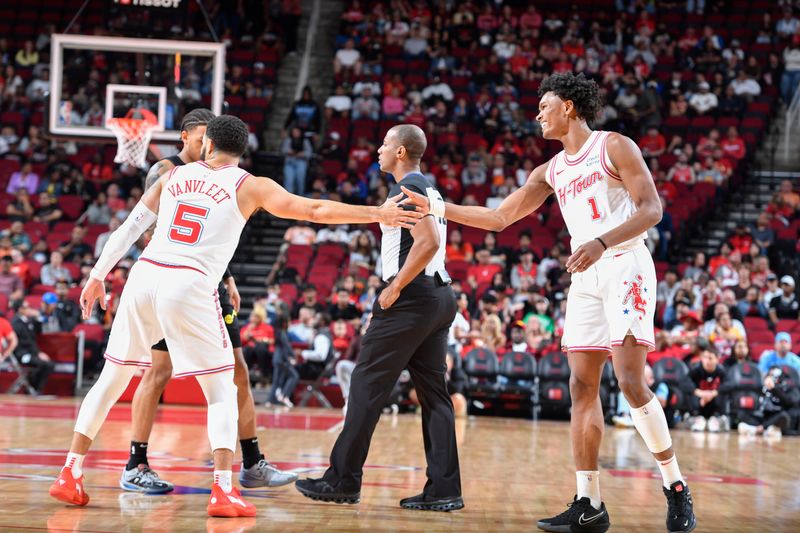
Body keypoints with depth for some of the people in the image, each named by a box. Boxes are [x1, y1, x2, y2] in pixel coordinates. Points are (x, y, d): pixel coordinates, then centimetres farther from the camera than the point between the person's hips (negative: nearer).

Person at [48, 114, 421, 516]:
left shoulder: (174, 175, 17)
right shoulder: (250, 186, 6)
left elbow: (130, 227, 16)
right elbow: (315, 210, 1)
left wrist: (98, 275, 22)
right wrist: (377, 214, 6)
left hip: (144, 275, 4)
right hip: (189, 287, -4)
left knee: (112, 378, 17)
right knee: (221, 392, 6)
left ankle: (70, 475, 18)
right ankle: (223, 491, -8)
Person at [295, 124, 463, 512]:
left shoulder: (407, 188, -10)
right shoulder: (430, 189, 20)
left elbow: (428, 242, -22)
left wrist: (395, 287, -17)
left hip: (411, 297, -10)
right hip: (439, 295, 10)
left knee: (366, 384, -4)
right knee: (433, 391, 7)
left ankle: (343, 480, -1)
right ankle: (444, 489, 3)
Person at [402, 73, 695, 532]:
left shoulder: (615, 147, -3)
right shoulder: (551, 171, 18)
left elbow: (651, 208, -11)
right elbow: (499, 217, 20)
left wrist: (601, 242, -25)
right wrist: (434, 208, 14)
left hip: (626, 266, -7)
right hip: (585, 277, 7)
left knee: (631, 381, -16)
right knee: (582, 387, 1)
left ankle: (677, 490, -7)